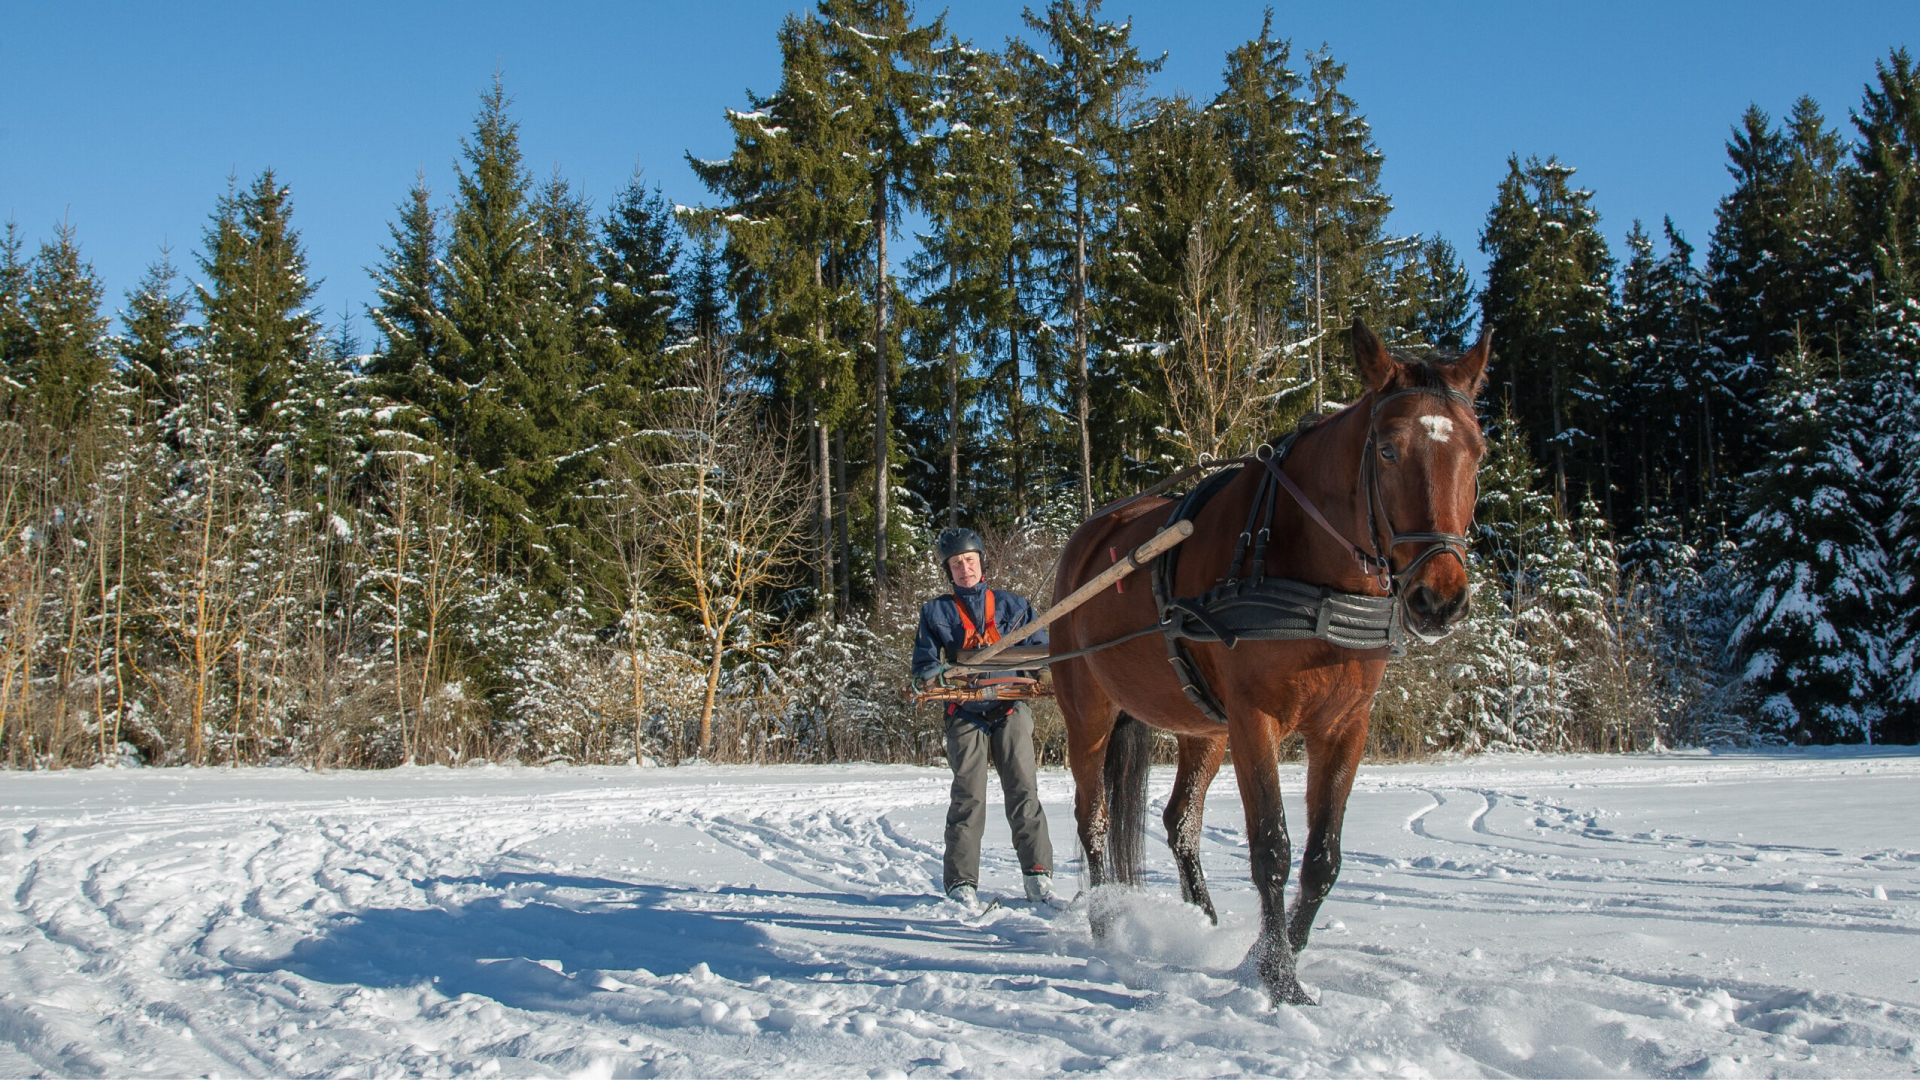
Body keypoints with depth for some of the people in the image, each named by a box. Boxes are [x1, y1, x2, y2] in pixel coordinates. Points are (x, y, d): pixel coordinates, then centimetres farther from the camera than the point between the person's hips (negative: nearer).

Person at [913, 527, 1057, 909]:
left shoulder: (1012, 605, 14)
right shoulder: (936, 612, 12)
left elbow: (1040, 648, 13)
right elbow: (925, 662, 8)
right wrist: (931, 678, -16)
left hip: (1010, 709, 1)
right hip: (965, 714, -1)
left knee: (1023, 790, -7)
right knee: (968, 796, -8)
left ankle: (1038, 874, -4)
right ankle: (961, 881, -5)